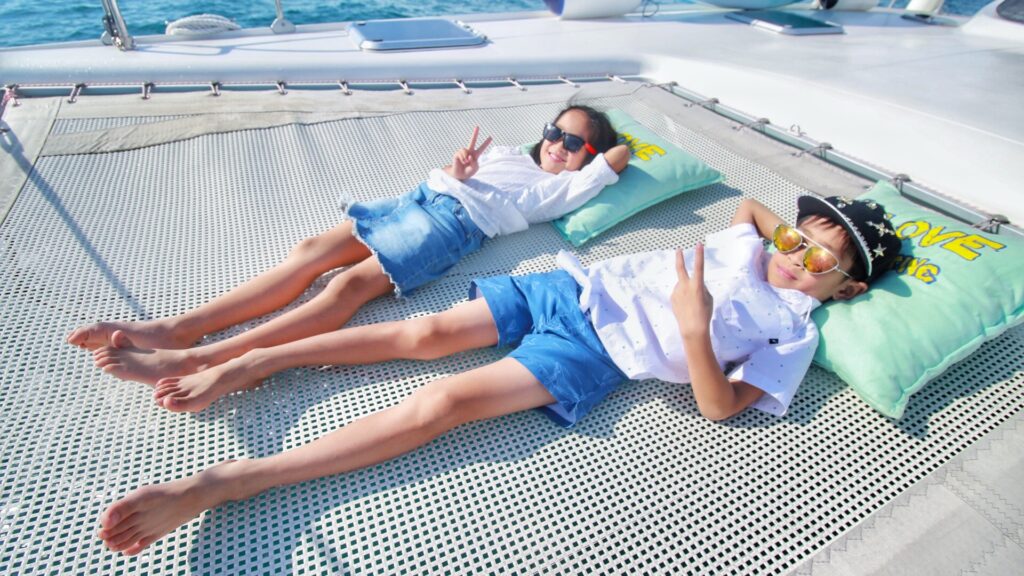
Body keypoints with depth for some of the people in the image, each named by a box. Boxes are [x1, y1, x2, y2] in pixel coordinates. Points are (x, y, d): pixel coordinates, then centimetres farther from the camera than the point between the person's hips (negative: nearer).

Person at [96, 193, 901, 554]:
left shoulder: (792, 334, 5)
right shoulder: (744, 240, 19)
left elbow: (719, 405, -8)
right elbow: (750, 203, 43)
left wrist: (695, 328, -21)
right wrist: (796, 225, 31)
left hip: (599, 356, -5)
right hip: (574, 288, 5)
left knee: (447, 401, -22)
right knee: (428, 332, -11)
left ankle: (220, 484, -17)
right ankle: (247, 364, 2)